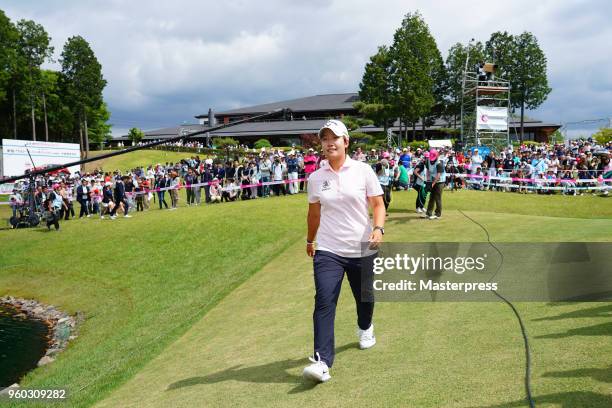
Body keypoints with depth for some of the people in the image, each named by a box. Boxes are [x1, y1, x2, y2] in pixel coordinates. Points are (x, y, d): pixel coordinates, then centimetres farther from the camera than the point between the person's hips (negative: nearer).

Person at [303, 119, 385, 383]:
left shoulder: (363, 170, -3)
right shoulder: (316, 178, 3)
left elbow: (378, 204, -1)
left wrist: (378, 228, -19)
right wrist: (310, 240, 23)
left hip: (363, 250, 0)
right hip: (328, 251, 0)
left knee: (364, 297, 17)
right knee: (324, 302, -13)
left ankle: (365, 328, 50)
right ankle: (322, 361, -12)